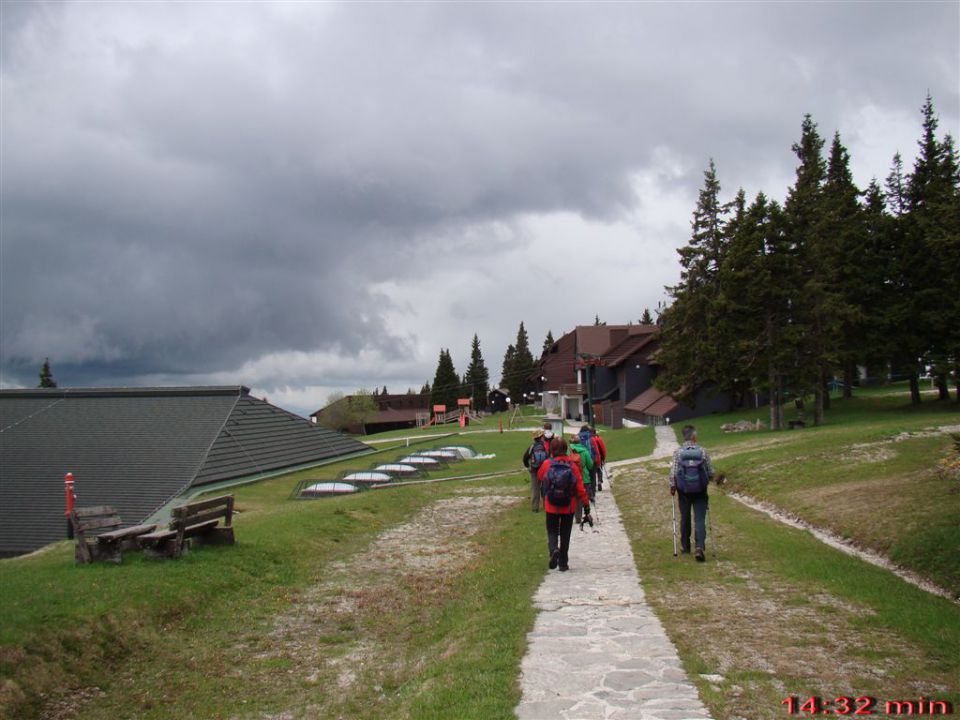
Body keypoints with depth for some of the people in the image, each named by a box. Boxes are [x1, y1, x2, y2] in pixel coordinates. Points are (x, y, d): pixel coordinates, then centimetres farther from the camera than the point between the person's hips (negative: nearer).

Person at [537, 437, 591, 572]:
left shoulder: (547, 464, -9)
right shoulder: (572, 466, -8)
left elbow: (539, 477, 12)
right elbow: (580, 487, -8)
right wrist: (586, 505, -3)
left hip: (551, 506, -1)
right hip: (569, 507, 1)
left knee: (552, 531, 14)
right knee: (565, 535, 14)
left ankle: (554, 549, -16)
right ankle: (563, 563, 17)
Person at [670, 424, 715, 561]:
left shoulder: (678, 452, -8)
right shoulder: (703, 451, -6)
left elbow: (673, 472, -9)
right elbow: (711, 473, -1)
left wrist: (672, 487, 6)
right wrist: (707, 479, 20)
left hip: (683, 491, 1)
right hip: (700, 491, -1)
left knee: (685, 518, 16)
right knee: (700, 519, 0)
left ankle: (685, 546, 28)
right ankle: (699, 547, -17)